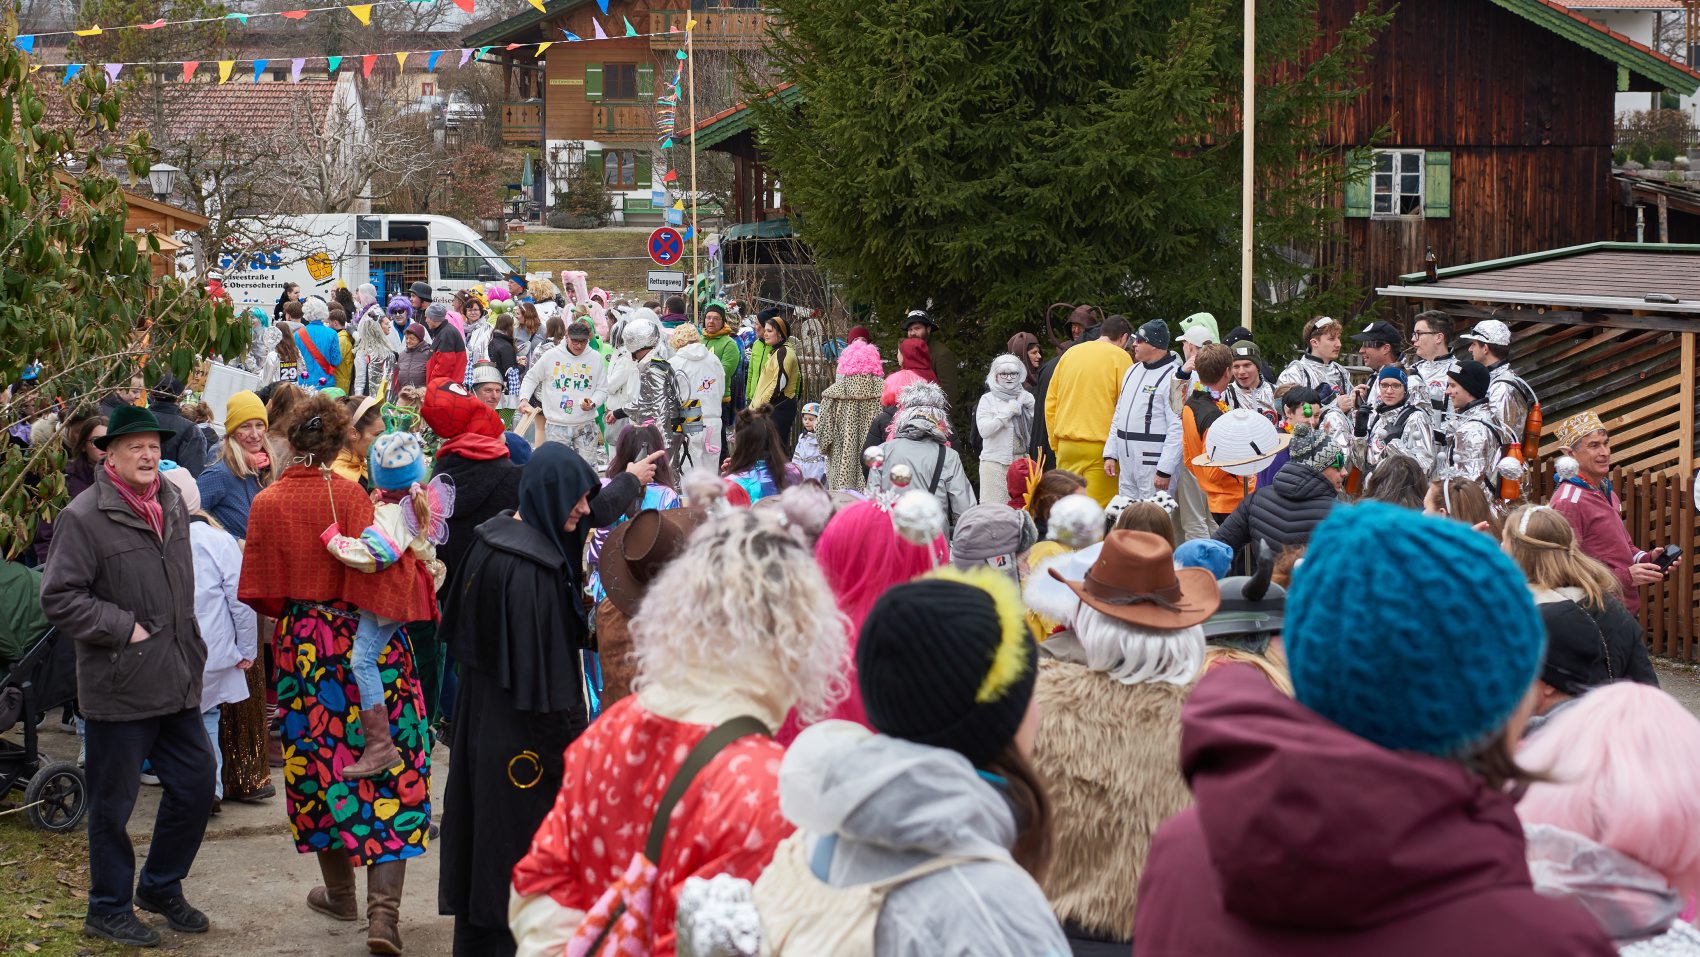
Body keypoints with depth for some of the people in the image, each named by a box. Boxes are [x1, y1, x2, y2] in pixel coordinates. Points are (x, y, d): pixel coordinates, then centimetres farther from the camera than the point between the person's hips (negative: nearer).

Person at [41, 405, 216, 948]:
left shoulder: (172, 503, 9)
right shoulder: (84, 517, -13)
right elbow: (59, 599, -16)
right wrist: (125, 629, -17)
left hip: (177, 681, 7)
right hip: (119, 688, -7)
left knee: (196, 785, 12)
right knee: (113, 803, 5)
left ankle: (162, 887, 32)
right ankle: (109, 909, 21)